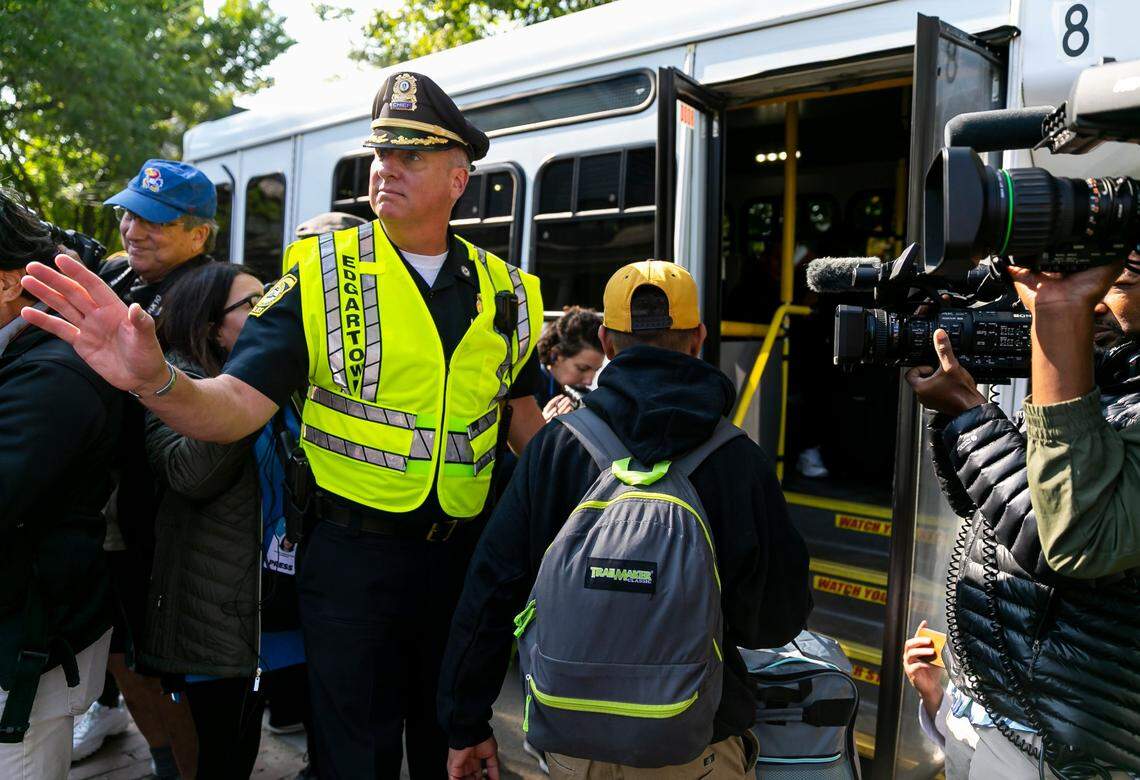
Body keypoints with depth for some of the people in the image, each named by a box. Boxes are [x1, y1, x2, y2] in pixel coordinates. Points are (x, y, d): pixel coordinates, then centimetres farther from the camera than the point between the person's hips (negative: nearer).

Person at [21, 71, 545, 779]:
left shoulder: (503, 290, 3)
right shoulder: (322, 273, -8)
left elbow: (520, 410, 13)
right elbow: (239, 403, -16)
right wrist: (154, 379, -35)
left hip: (461, 554, 3)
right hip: (352, 553, -3)